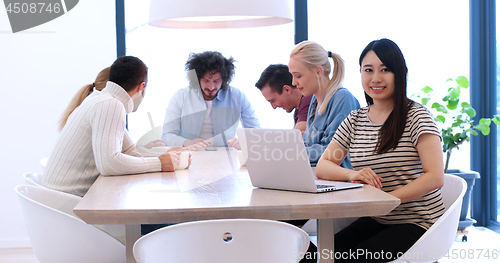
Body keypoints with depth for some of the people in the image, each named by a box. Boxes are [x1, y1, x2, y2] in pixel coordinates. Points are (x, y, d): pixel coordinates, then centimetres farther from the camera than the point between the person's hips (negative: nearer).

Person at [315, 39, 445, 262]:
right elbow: (322, 167, 6)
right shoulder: (354, 120, 10)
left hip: (417, 221, -4)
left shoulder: (416, 116, -6)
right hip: (375, 220, 4)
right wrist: (352, 174, -17)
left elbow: (435, 177, -17)